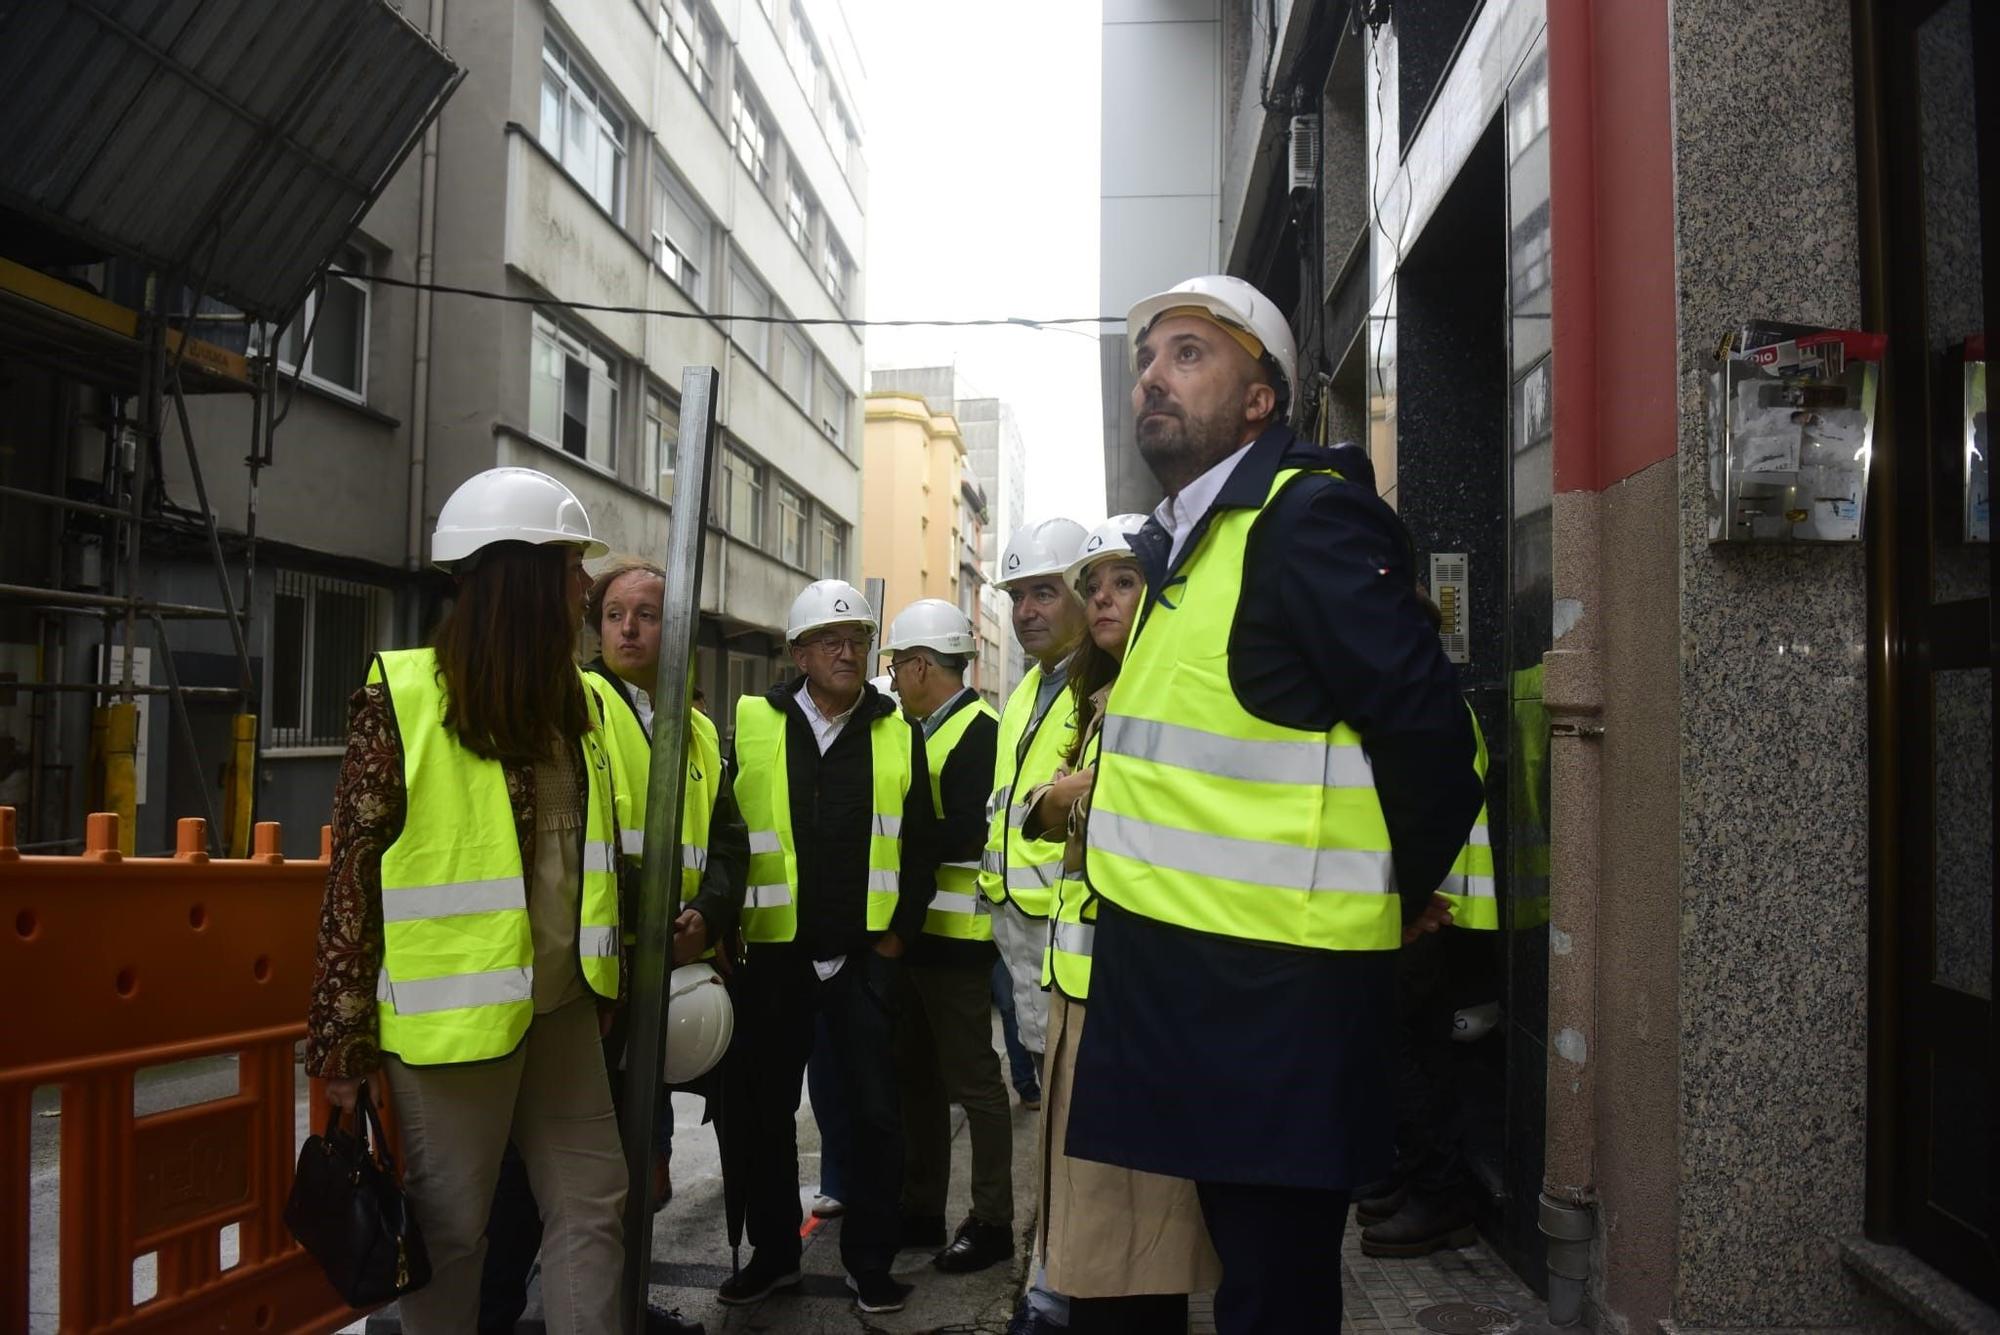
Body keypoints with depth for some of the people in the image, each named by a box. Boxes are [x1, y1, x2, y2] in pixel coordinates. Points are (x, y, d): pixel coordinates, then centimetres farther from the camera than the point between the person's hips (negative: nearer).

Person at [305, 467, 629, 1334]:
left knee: (593, 1205, 13)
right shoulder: (404, 697, -12)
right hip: (454, 1017, -6)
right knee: (447, 1233, 8)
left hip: (563, 1009, 6)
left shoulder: (574, 700, 7)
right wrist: (346, 1031, -9)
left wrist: (608, 981, 16)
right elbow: (355, 873, -10)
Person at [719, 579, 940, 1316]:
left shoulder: (899, 733, 4)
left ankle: (869, 1258, 19)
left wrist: (901, 930, 0)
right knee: (768, 1108, 10)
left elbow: (922, 845, 6)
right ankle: (773, 1251, 27)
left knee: (874, 1110, 5)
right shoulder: (752, 725, -1)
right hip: (772, 952, 0)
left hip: (867, 953, 0)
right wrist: (729, 924, -3)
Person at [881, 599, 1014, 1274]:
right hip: (913, 929, 9)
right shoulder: (920, 730, 15)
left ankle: (992, 1220, 11)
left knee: (972, 1078, 0)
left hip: (955, 933, -9)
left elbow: (965, 835, -23)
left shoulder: (977, 729, -14)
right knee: (917, 1073, 15)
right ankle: (921, 1208, 27)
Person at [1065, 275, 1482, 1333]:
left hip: (1275, 993, -9)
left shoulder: (1309, 517, -15)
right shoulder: (1174, 543, 14)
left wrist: (1395, 896, -6)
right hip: (1176, 970, 9)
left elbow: (1428, 734, -18)